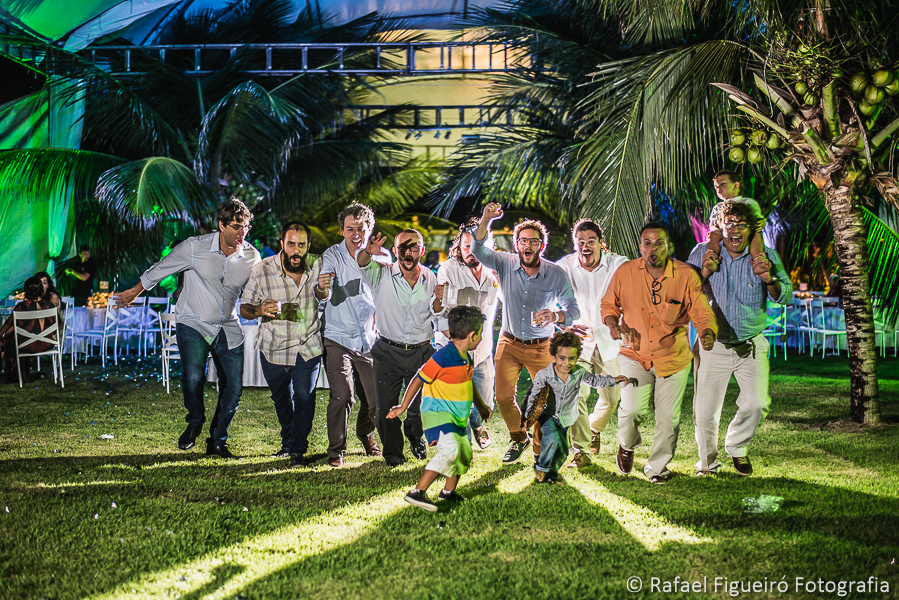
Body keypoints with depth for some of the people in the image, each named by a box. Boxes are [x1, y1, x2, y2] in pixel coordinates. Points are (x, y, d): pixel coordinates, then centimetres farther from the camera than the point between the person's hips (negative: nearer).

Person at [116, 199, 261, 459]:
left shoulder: (251, 257, -6)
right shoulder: (194, 248, -15)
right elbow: (161, 269, 2)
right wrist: (135, 292, 13)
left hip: (228, 329, 3)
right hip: (194, 324, -3)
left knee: (233, 388, 1)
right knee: (193, 378, -23)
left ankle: (217, 442, 23)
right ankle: (195, 422, 9)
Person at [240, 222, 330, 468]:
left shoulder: (317, 265, -10)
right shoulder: (262, 270, -17)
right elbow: (244, 308, -8)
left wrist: (321, 288, -17)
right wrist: (258, 310, -32)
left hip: (308, 347, 0)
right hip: (274, 348, 1)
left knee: (304, 397, -12)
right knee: (281, 398, 19)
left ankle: (298, 450, 4)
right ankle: (288, 442, 42)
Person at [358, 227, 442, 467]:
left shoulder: (430, 278, 3)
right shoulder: (383, 274, -7)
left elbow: (436, 314, 13)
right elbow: (363, 263, -28)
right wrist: (368, 252, -51)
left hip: (421, 352, 2)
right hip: (388, 352, -2)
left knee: (420, 406, 10)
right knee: (387, 407, 3)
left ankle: (415, 437, 43)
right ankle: (392, 451, 26)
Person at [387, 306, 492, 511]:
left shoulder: (465, 359, 7)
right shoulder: (442, 358, -21)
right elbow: (418, 381, -14)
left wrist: (481, 407, 37)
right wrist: (403, 407, -8)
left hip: (457, 417, 9)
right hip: (437, 413, -9)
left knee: (464, 454, 20)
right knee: (450, 450, -28)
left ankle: (448, 491, 43)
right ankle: (417, 492, -25)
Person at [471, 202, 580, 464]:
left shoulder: (556, 274, -10)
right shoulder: (506, 264, -7)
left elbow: (573, 309, -10)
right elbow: (479, 251, -22)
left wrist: (555, 315, -33)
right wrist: (486, 221, -39)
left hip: (541, 347, -2)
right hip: (509, 344, 2)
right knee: (503, 397, 2)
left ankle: (540, 451, 20)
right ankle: (519, 438, 30)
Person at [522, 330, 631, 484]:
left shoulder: (579, 373, -11)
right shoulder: (543, 375, -19)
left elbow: (594, 380, 9)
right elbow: (532, 396, -8)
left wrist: (613, 380, -2)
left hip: (566, 419, 4)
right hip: (548, 415, -4)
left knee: (562, 451, 7)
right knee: (553, 437, -29)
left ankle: (551, 474, 34)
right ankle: (541, 468, -7)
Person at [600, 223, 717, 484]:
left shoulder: (686, 275, -11)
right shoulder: (625, 272, -8)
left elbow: (702, 312, -10)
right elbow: (609, 304, 8)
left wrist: (707, 333, -31)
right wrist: (612, 323, -13)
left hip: (673, 357, 1)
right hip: (635, 354, 0)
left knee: (668, 417, 5)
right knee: (632, 409, -16)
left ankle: (657, 466, 30)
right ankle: (627, 445, 20)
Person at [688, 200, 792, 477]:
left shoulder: (766, 256, -1)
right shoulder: (702, 253, -2)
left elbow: (785, 297, -4)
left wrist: (768, 278, -24)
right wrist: (704, 272, -17)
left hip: (751, 346, 1)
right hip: (713, 347, 0)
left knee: (757, 404, -11)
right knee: (705, 412, 1)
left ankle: (737, 447, 21)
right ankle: (707, 462, 28)